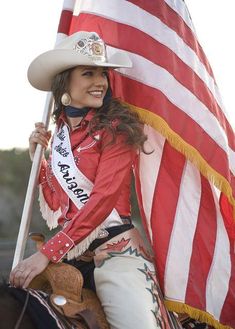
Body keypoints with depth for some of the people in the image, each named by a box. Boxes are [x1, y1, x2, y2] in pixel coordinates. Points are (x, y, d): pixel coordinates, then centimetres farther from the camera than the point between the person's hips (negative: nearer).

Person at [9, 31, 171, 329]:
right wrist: (38, 157, 3)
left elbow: (103, 198, -16)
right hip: (68, 252, 5)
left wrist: (46, 253, -19)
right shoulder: (60, 131, 13)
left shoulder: (114, 128, -5)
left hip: (114, 248, -5)